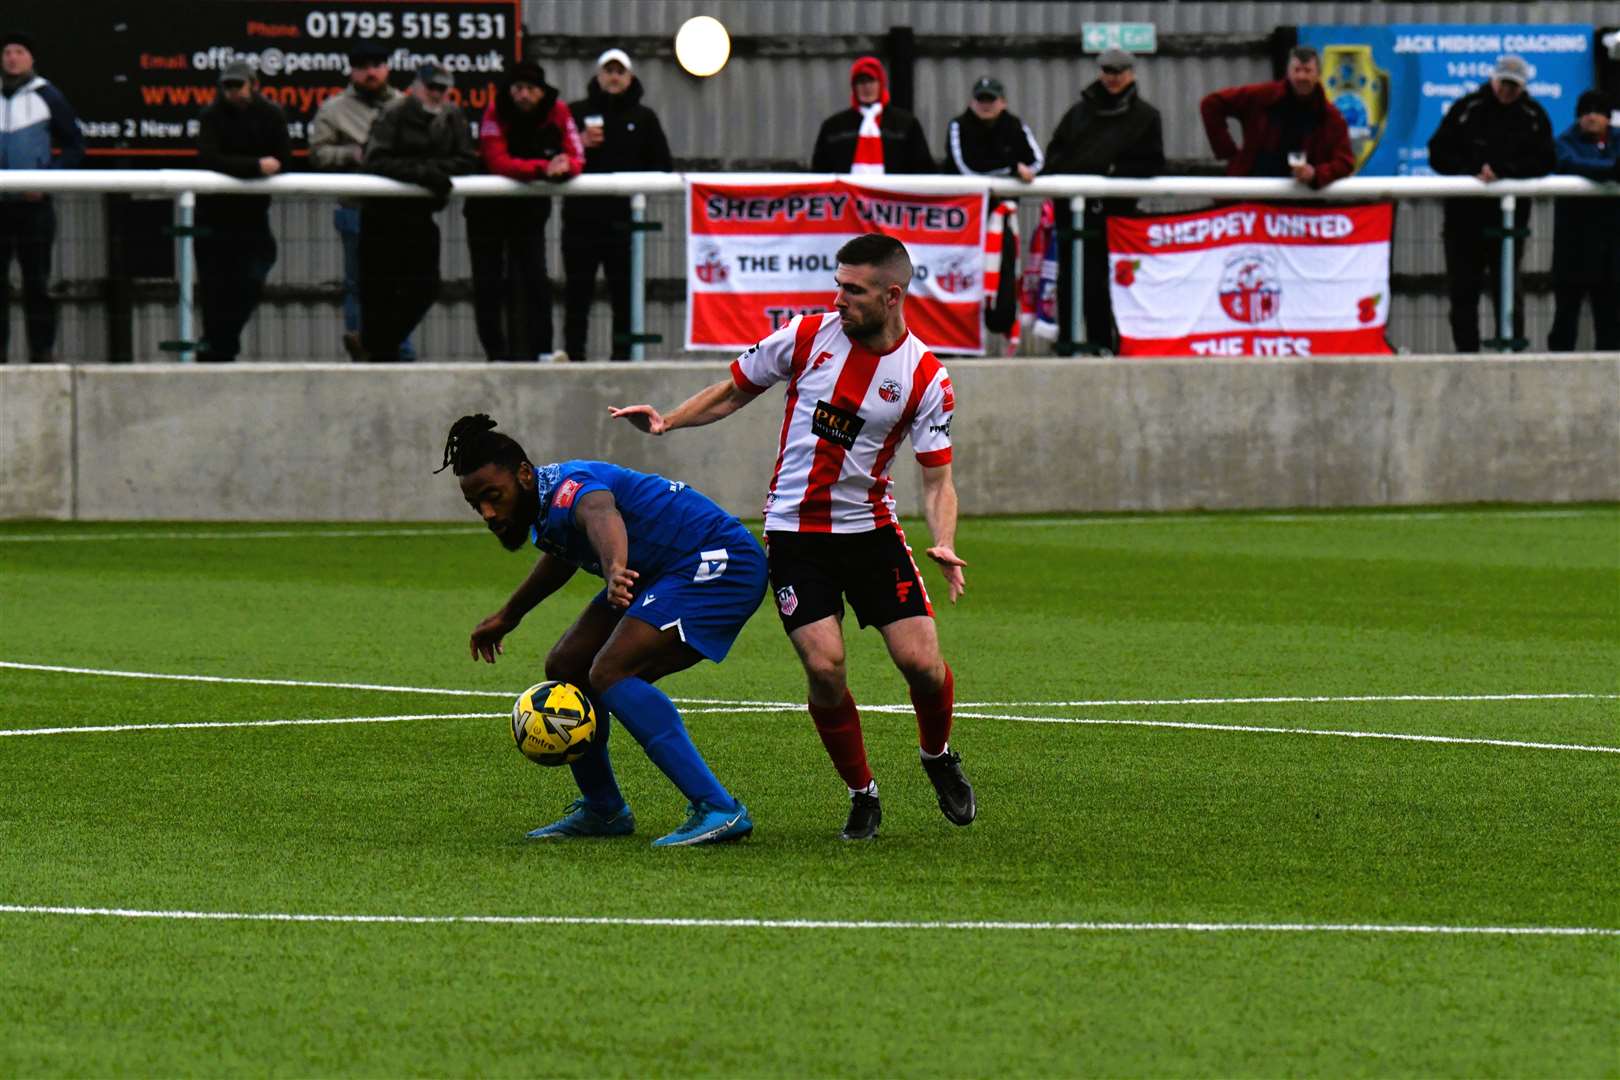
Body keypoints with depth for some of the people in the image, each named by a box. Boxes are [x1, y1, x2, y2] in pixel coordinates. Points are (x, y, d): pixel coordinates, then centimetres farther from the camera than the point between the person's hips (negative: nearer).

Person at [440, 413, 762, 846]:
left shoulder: (567, 491, -25)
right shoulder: (542, 505, 6)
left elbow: (599, 513, -51)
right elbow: (563, 556, 30)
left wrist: (616, 570, -73)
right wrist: (509, 615, 43)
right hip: (660, 575, 11)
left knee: (610, 673, -25)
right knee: (566, 668, 9)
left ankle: (718, 810, -30)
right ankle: (603, 810, 25)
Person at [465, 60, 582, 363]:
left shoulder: (558, 112, -8)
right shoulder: (496, 113, -17)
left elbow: (577, 159, -11)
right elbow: (497, 163, -29)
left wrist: (566, 165, -37)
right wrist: (543, 168, -41)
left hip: (531, 207, 1)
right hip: (488, 209, -1)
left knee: (535, 281, -7)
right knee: (489, 285, 2)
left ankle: (540, 351, -7)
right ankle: (496, 352, 8)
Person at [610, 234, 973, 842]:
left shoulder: (926, 377, -7)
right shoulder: (807, 336, -4)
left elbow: (937, 477, -6)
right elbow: (734, 391, 11)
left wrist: (944, 547, -23)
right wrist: (667, 422, -2)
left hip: (870, 528, 0)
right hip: (794, 533, 0)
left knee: (921, 662, -10)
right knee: (825, 667, -15)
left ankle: (938, 757, 23)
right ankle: (861, 794, 7)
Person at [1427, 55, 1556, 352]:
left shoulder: (1534, 116, 4)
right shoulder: (1467, 109, 2)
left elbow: (1545, 161, -5)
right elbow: (1438, 154, 0)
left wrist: (1501, 171, -16)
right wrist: (1473, 172, -14)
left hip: (1510, 214, -1)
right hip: (1465, 213, 1)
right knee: (1464, 289, 3)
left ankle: (1512, 347, 2)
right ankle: (1466, 350, 9)